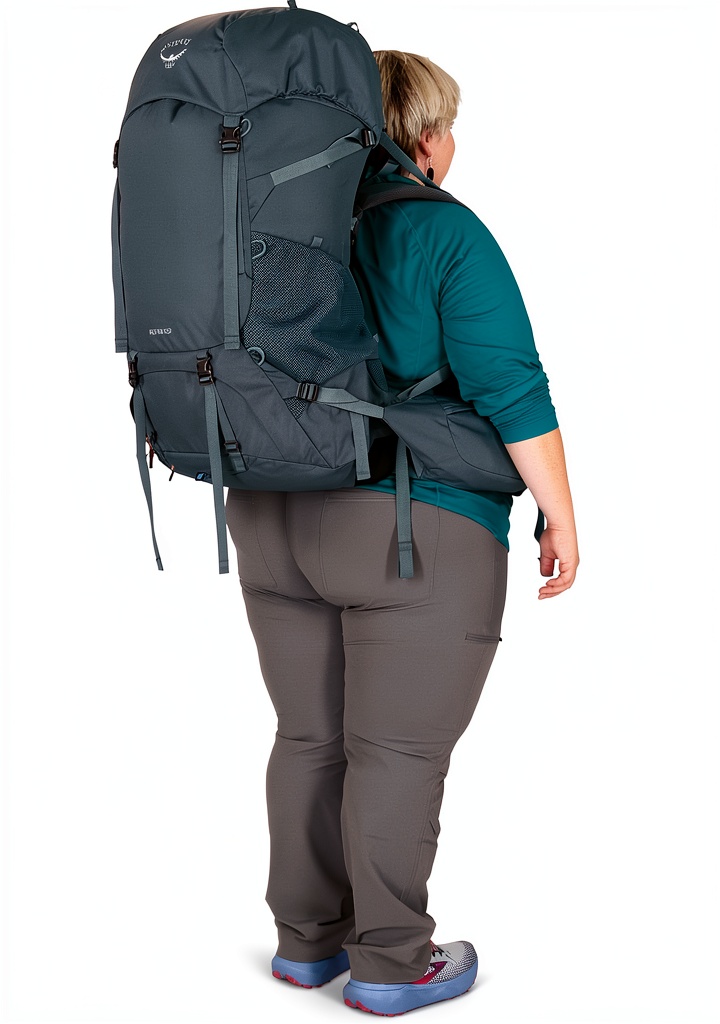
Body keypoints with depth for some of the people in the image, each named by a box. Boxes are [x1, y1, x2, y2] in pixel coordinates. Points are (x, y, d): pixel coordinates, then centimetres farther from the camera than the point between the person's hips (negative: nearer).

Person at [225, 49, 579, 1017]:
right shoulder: (445, 234, -10)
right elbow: (511, 388, -15)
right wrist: (560, 514, -7)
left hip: (279, 527, 7)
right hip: (415, 536, -6)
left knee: (313, 738, 15)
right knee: (400, 752, 3)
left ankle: (307, 937, 23)